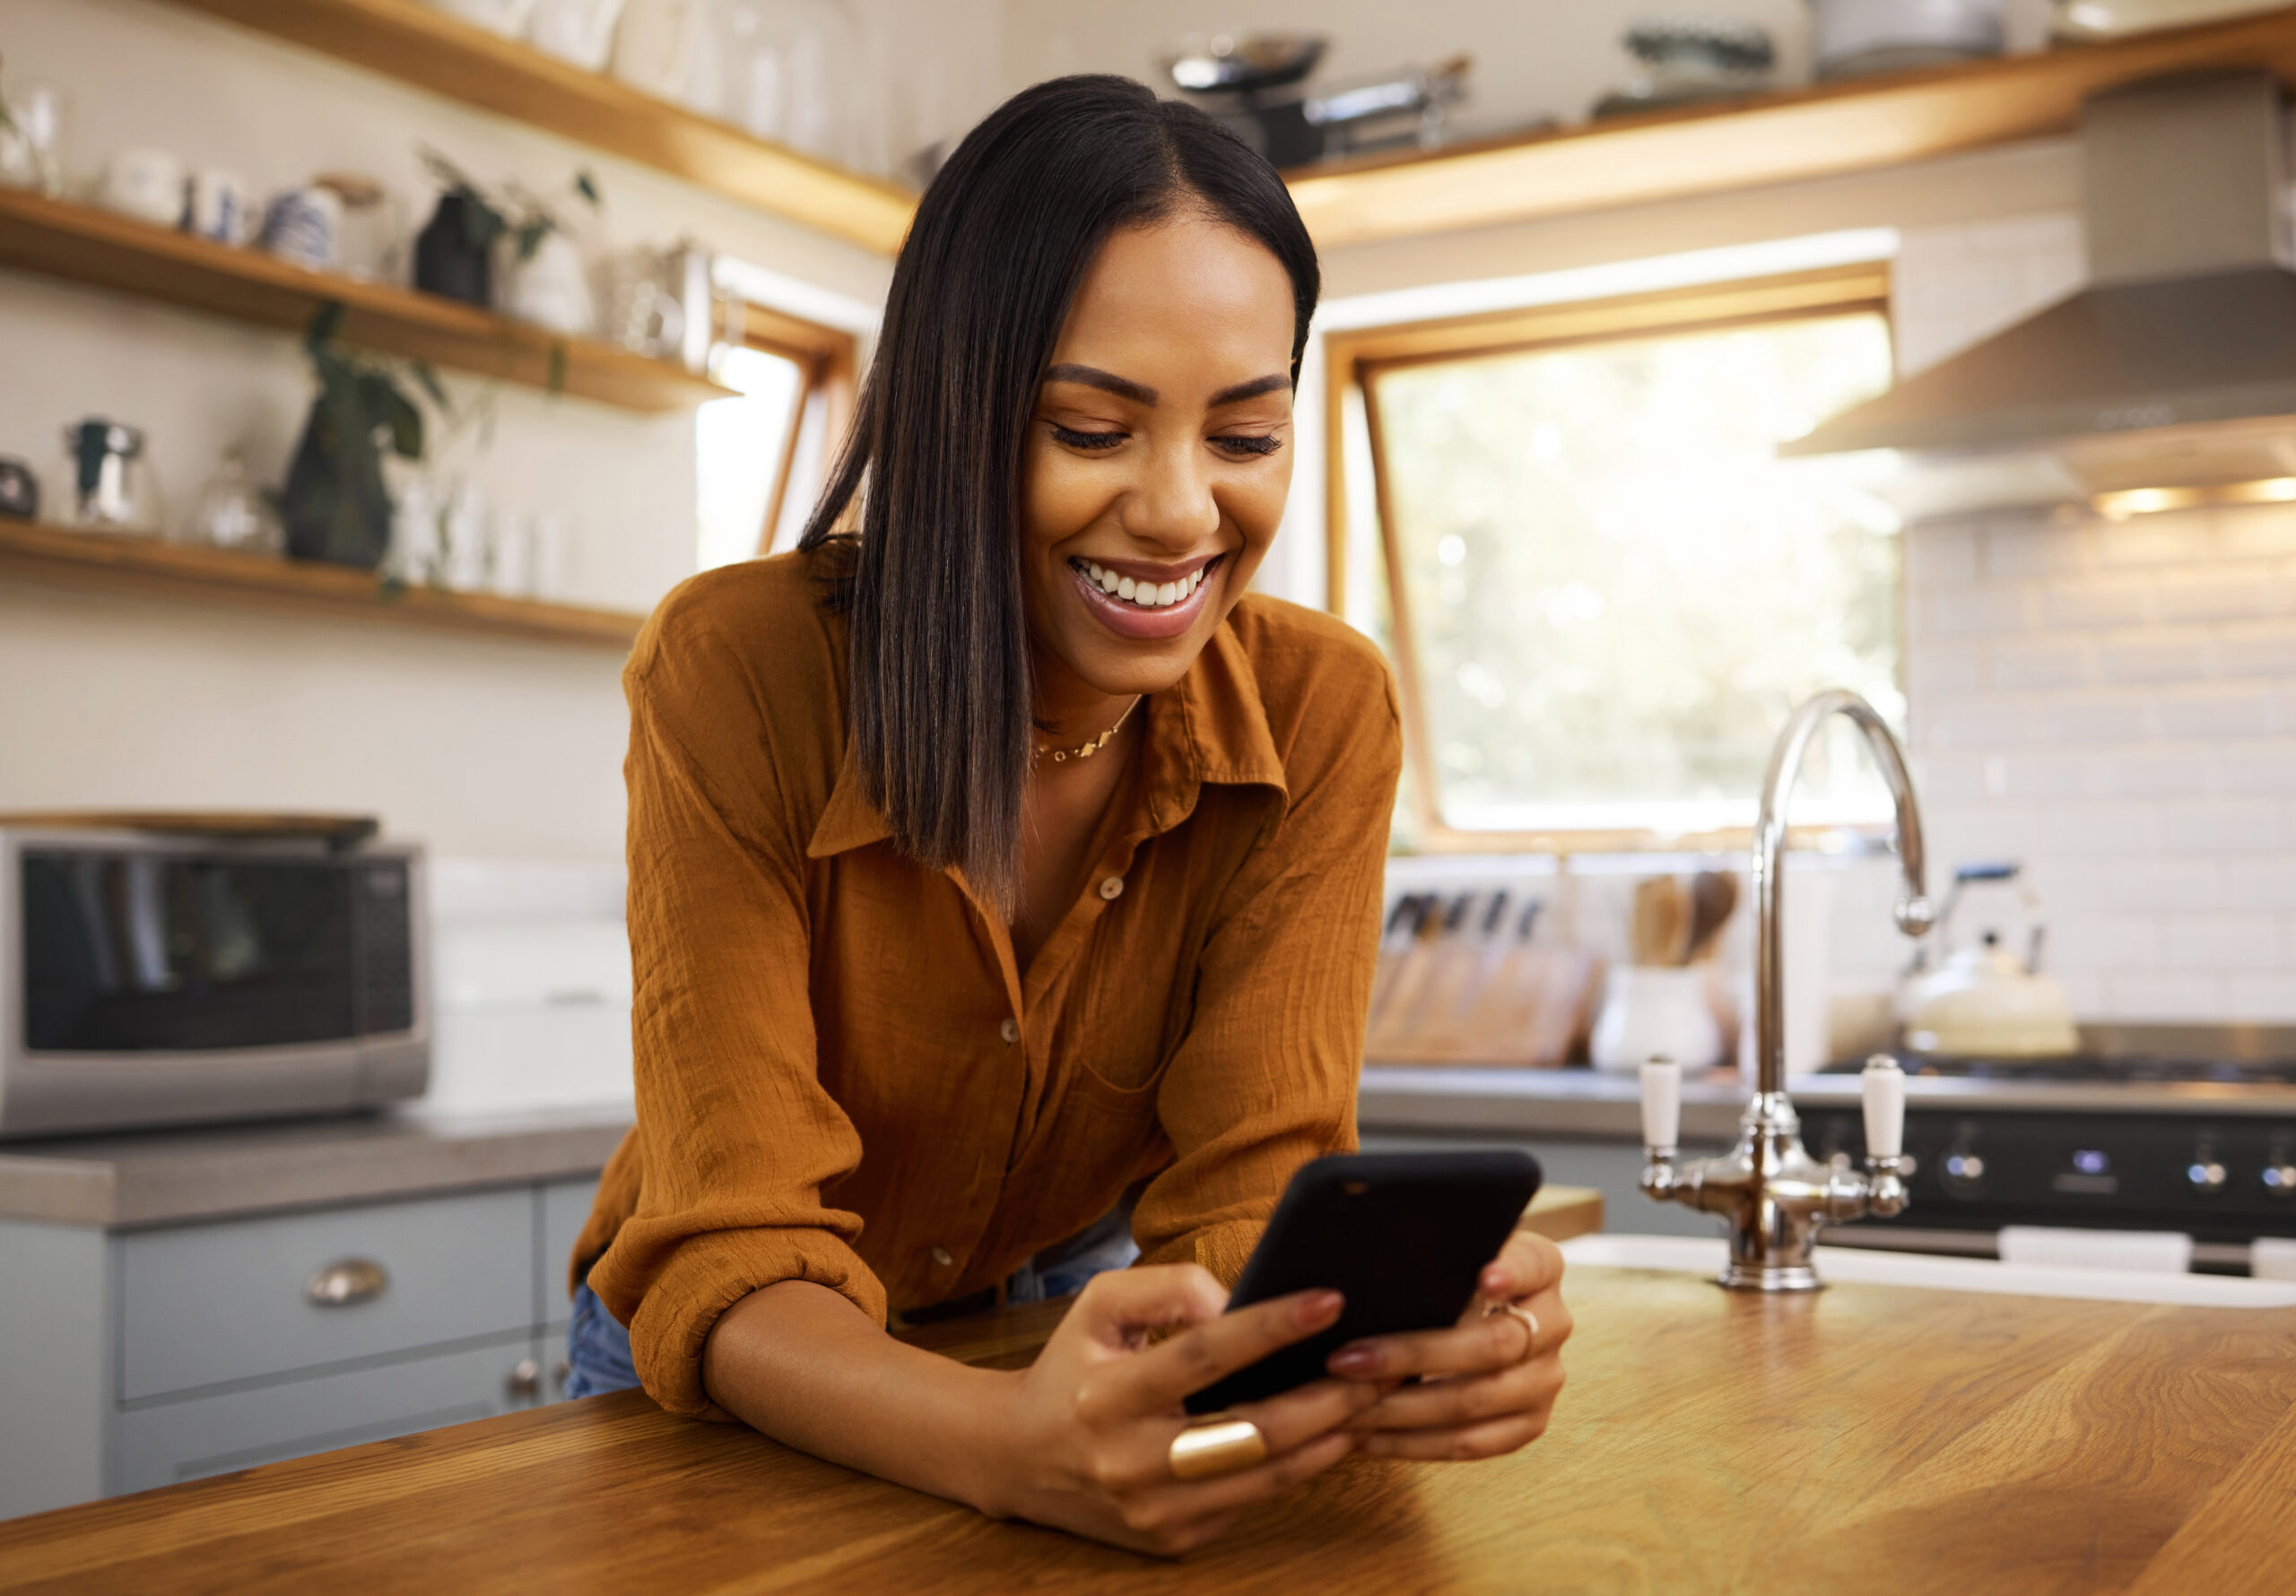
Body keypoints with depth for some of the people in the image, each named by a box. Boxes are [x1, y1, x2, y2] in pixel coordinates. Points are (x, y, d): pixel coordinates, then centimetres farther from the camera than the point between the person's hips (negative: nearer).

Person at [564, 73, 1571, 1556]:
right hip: (745, 1388, 0)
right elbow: (734, 1266, -25)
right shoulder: (735, 672, -22)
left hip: (1069, 1313, 1)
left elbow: (1249, 1195, -17)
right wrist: (1011, 1439, -45)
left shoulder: (1323, 711, -14)